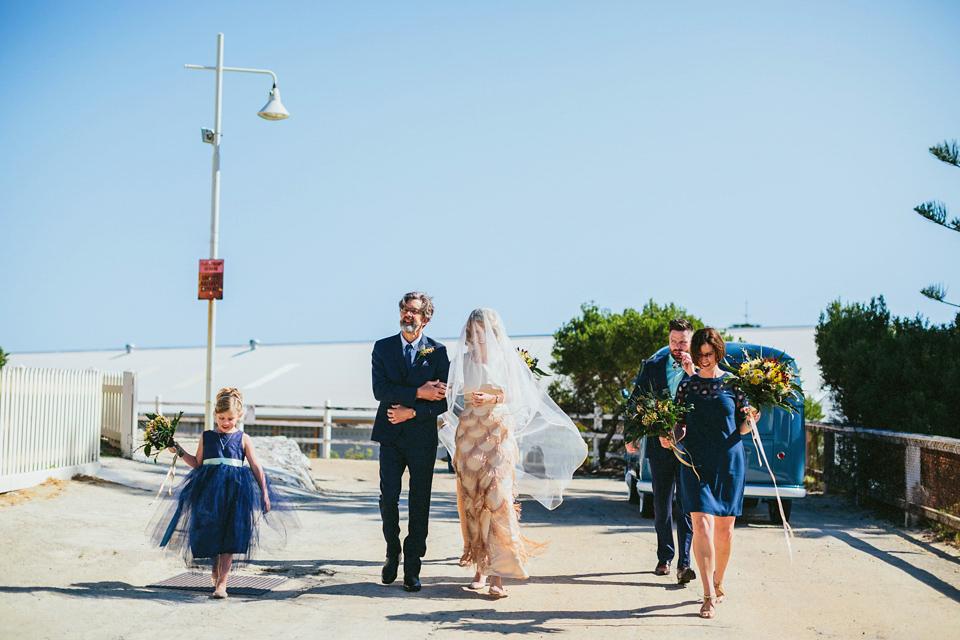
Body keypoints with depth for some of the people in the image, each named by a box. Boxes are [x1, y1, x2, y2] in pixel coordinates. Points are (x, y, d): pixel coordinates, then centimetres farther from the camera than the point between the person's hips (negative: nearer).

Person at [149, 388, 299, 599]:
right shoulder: (206, 437, 10)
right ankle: (215, 568, 33)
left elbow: (256, 467, 6)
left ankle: (222, 582, -2)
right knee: (210, 533, 4)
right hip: (209, 490, 2)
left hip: (234, 491, -2)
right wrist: (179, 452, 6)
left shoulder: (243, 439, 5)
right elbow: (197, 464, 15)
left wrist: (264, 494, 2)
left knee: (229, 535, -5)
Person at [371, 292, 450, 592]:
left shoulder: (437, 352, 2)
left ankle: (412, 568, 8)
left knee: (419, 503, 1)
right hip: (391, 435, 1)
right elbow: (380, 390, -9)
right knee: (388, 498, -3)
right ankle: (392, 555, 20)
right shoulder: (383, 348, 5)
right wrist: (418, 393, -17)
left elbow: (444, 400, -2)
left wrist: (413, 412, -14)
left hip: (423, 436, -1)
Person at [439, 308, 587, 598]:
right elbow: (453, 396, 12)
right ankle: (481, 566, 11)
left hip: (498, 435, -3)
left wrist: (492, 398, -14)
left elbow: (516, 397, 3)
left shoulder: (507, 359, 2)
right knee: (472, 500, 2)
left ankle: (498, 573, -14)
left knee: (498, 497, -13)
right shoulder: (463, 360, 10)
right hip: (469, 435, 3)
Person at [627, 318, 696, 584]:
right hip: (660, 445, 3)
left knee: (686, 507, -6)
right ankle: (664, 557, 24)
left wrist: (692, 373, -16)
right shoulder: (652, 367, 9)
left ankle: (684, 563, -6)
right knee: (662, 506, 12)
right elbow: (635, 402, 10)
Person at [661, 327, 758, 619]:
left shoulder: (733, 383, 3)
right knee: (702, 524, -12)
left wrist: (750, 422, -16)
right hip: (696, 463, 0)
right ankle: (709, 596, -10)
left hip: (729, 461, 0)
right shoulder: (686, 385, 5)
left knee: (724, 528, 8)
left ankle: (718, 583, 30)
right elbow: (681, 426, 8)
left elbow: (742, 426, 5)